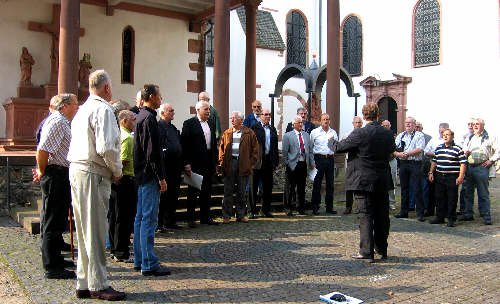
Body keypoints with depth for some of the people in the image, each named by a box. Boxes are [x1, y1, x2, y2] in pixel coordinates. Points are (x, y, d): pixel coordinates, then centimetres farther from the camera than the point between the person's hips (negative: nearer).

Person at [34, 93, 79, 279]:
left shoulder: (64, 122, 19)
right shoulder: (57, 121, -14)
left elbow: (44, 150, 25)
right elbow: (43, 149, -23)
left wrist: (43, 172, 19)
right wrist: (42, 172, -12)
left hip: (62, 175, 10)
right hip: (56, 175, -10)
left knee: (57, 220, 17)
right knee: (53, 221, -5)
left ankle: (55, 259, 29)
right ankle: (51, 267, 2)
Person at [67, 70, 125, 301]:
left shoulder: (83, 109, 18)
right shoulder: (103, 109, -12)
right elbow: (106, 147, -22)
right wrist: (117, 171, -7)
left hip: (77, 170, 10)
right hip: (93, 175, -9)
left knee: (85, 230, 14)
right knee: (95, 231, -3)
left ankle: (84, 284, 22)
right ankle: (98, 285, 6)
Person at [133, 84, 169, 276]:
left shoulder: (141, 116, 16)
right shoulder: (149, 118, -15)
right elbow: (152, 152, -20)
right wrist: (161, 177, -17)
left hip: (141, 175, 11)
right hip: (149, 176, -11)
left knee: (140, 218, 14)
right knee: (149, 219, -7)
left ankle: (139, 260, 22)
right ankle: (149, 265, -1)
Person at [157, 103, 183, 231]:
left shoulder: (173, 128, 20)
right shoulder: (159, 126, -7)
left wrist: (181, 164, 16)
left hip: (176, 166, 8)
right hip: (166, 165, -8)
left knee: (174, 194, 12)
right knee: (163, 195, -3)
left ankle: (170, 221, 21)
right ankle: (159, 222, 5)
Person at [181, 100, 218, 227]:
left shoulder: (210, 125, 14)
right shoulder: (189, 124, -6)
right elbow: (185, 144, -12)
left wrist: (214, 162, 11)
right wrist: (187, 163, -18)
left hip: (208, 163, 7)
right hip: (195, 163, -6)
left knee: (207, 191, 12)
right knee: (193, 192, 2)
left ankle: (205, 217, 22)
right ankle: (190, 218, 9)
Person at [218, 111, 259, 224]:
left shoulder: (249, 133, 4)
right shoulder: (226, 133, 11)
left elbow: (255, 148, 3)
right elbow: (221, 148, 11)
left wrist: (251, 163, -4)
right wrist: (221, 162, 0)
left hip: (243, 165, -1)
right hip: (229, 164, 1)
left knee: (241, 192, 7)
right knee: (228, 191, 2)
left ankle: (241, 215, 17)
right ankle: (226, 215, 9)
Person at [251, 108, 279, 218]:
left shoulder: (273, 129, 15)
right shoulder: (255, 127, -2)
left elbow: (275, 147, 17)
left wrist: (276, 163, 13)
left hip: (269, 161, 5)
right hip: (257, 161, -5)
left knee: (268, 187, 10)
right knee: (253, 187, 2)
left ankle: (266, 210, 20)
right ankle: (252, 211, 9)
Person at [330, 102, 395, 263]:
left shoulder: (359, 134, -14)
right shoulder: (388, 133, 3)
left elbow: (339, 147, -7)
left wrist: (332, 141, 13)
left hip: (363, 181, -5)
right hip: (383, 181, 5)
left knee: (365, 216, -1)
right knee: (382, 215, 14)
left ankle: (366, 251, -1)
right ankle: (381, 249, 26)